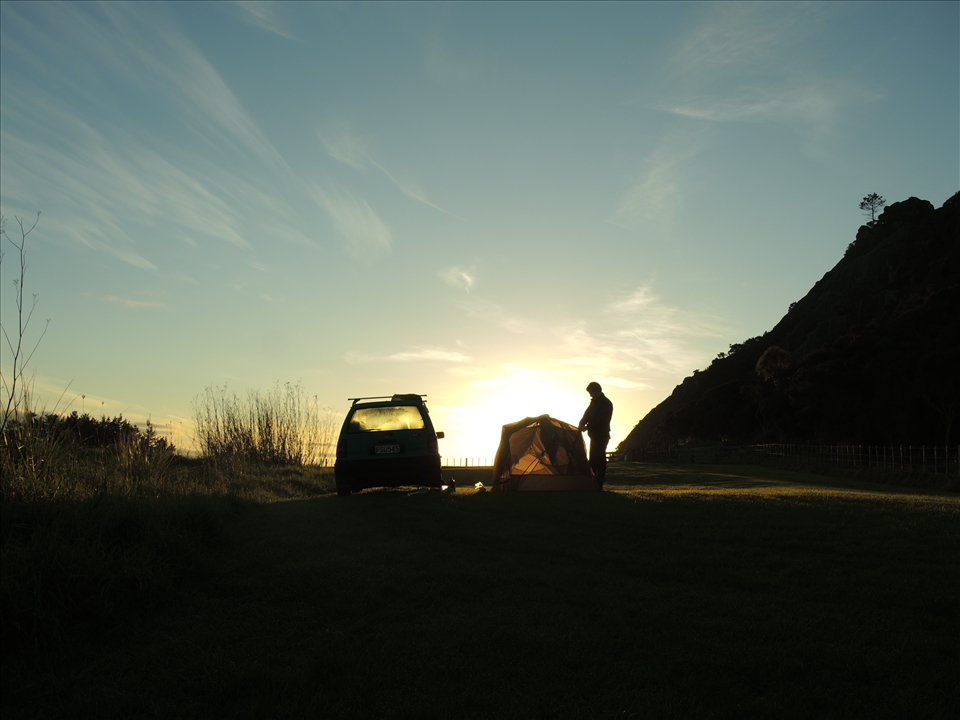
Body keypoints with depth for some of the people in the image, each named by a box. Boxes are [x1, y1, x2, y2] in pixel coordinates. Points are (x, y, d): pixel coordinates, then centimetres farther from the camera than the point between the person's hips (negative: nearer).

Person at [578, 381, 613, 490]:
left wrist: (587, 427, -19)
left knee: (599, 459, -10)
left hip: (601, 435, -9)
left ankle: (599, 485, -10)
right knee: (593, 459, 10)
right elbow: (587, 415, 14)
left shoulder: (606, 403, -12)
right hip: (595, 434, 9)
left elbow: (601, 421, -19)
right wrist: (582, 424, -5)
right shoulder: (595, 402, 14)